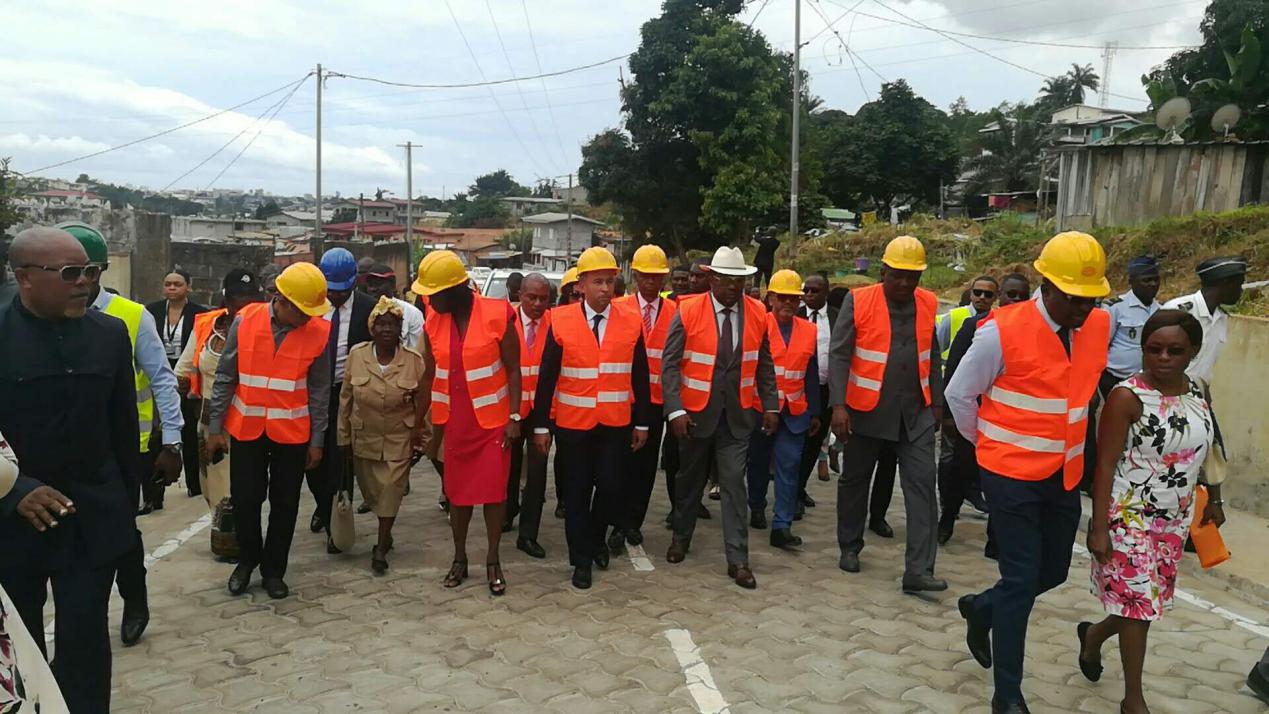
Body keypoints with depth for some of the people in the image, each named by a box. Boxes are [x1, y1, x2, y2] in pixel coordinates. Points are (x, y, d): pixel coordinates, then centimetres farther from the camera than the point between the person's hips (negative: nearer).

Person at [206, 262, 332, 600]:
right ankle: (247, 559, 33)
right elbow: (225, 377, -2)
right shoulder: (245, 321, -10)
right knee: (244, 498, 8)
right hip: (246, 429, 0)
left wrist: (317, 440, -1)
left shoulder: (319, 331, -10)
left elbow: (320, 390, -3)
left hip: (292, 432, 0)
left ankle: (273, 570, 26)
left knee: (285, 503, 9)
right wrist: (215, 427, -1)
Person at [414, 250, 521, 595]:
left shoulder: (497, 314, -14)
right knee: (458, 492, 11)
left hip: (493, 421, -3)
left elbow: (513, 369, -9)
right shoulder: (433, 322, -2)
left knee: (494, 491, 3)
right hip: (455, 422, 3)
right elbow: (429, 375, 7)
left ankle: (493, 561, 18)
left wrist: (514, 417, -13)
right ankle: (459, 558, 27)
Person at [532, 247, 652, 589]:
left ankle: (596, 539, 34)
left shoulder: (631, 320, -1)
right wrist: (541, 425, -4)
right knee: (578, 490, 7)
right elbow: (547, 378, -3)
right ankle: (581, 559, 23)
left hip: (616, 423, 1)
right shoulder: (561, 321, -5)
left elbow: (640, 376, 3)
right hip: (573, 423, -1)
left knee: (610, 486, 5)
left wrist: (642, 422, 3)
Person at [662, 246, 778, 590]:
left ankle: (737, 559, 6)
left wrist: (771, 406, 3)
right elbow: (669, 364, -12)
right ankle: (681, 538, 37)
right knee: (691, 479, 15)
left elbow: (764, 364, 6)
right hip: (696, 413, -1)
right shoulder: (688, 311, -12)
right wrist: (675, 410, -18)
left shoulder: (757, 313, -3)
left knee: (734, 482, -1)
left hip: (738, 414, 1)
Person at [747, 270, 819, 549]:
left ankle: (782, 526, -2)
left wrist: (815, 412, 9)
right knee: (759, 461, 14)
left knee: (789, 465, -4)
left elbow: (811, 375, 8)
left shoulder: (808, 330, 5)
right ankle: (757, 509, 35)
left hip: (794, 411, 2)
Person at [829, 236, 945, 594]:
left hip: (915, 412, 3)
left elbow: (932, 357, 13)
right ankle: (849, 548, 32)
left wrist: (936, 402, 13)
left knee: (922, 484, -6)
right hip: (867, 410, -2)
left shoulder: (928, 303, 4)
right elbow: (839, 355, -12)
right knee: (854, 480, 12)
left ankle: (918, 570, -3)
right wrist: (838, 405, -20)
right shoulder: (858, 301, -9)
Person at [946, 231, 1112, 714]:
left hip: (1065, 475, 6)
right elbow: (959, 395, -8)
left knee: (1053, 572, 15)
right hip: (1011, 475, -6)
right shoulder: (1003, 331, -19)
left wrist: (1069, 438, 16)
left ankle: (980, 608, 43)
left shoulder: (1101, 326, -2)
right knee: (1021, 580, -2)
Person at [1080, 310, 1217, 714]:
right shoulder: (1127, 397, -17)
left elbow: (1202, 450, 15)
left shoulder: (1197, 395, 1)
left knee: (1149, 600, 16)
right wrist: (1099, 527, -19)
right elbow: (1105, 464, -17)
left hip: (1175, 522, 6)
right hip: (1130, 518, -6)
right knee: (1138, 603, 1)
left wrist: (1214, 500, 17)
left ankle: (1094, 634, 44)